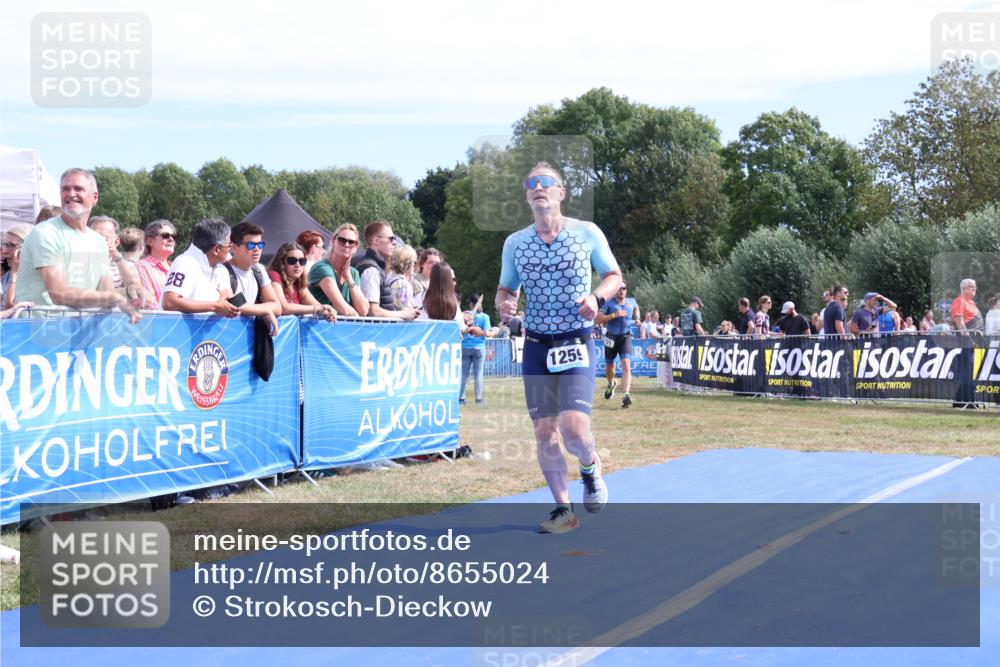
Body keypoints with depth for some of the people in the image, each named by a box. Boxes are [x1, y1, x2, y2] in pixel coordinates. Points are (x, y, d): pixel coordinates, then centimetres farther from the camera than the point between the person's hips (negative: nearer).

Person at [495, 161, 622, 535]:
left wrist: (597, 297, -14)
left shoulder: (588, 233, -2)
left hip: (576, 344, -3)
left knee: (573, 429, -18)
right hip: (536, 347, 3)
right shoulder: (514, 243, 5)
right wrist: (503, 304, -10)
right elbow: (505, 289, 14)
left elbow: (614, 275, 7)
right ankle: (563, 509, 17)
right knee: (544, 434, 2)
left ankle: (590, 467, 17)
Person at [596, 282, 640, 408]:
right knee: (609, 366, 17)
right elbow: (598, 319, -18)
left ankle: (626, 395, -23)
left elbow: (636, 308, 28)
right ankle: (611, 384, 49)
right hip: (611, 338, 0)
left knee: (626, 366, -17)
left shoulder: (631, 302, 2)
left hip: (625, 337, 0)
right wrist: (614, 315, -26)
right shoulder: (608, 303, -10)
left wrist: (637, 318, 9)